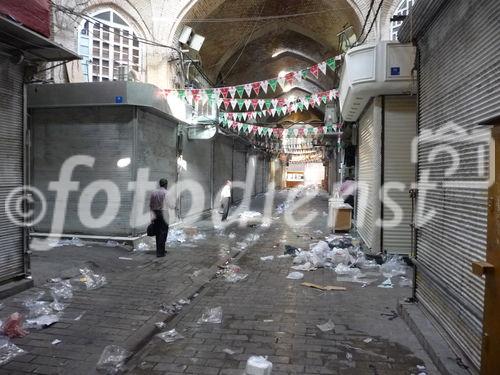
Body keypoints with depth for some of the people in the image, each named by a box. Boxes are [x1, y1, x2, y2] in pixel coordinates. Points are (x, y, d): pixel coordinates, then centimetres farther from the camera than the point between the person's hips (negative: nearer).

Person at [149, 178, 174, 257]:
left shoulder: (153, 193, 8)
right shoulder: (166, 193, -9)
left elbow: (150, 206, 11)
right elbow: (170, 205, -8)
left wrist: (152, 216, 15)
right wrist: (174, 205, 15)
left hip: (155, 215, 6)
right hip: (163, 214, -6)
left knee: (158, 233, 14)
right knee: (163, 233, -2)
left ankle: (160, 250, 24)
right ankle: (160, 252, -5)